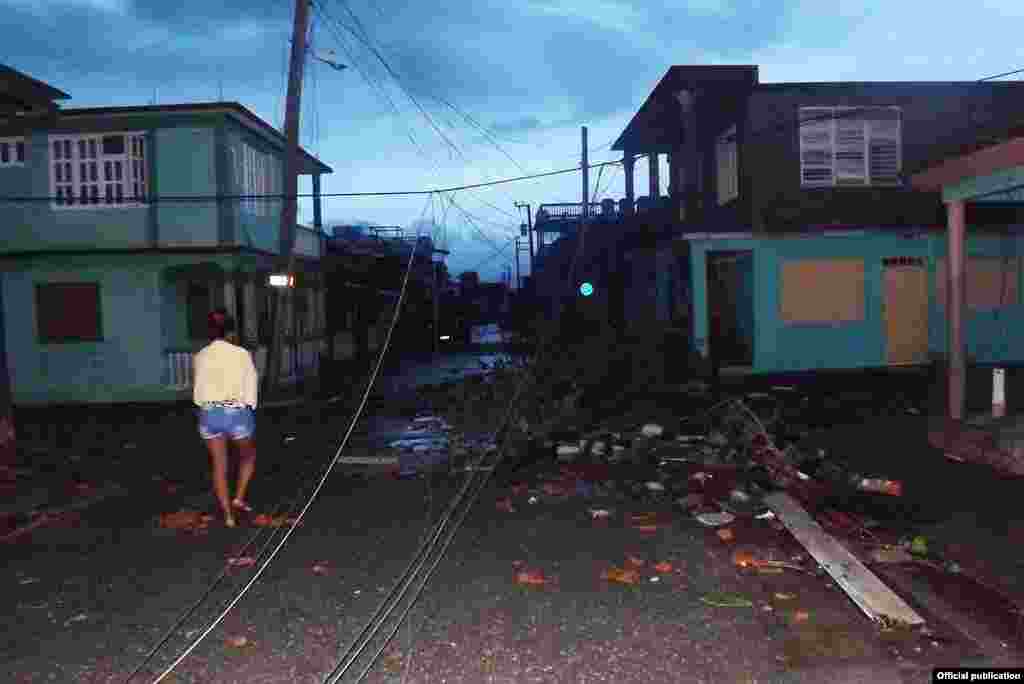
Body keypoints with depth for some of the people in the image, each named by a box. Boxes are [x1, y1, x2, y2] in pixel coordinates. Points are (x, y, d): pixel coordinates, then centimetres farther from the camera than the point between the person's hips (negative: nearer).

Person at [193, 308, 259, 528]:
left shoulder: (200, 356, 0)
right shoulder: (242, 354, -6)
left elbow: (198, 389, 5)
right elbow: (251, 386, -3)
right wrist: (249, 409, 10)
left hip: (209, 413, 2)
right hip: (237, 412, -2)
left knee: (219, 466, 12)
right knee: (248, 455, 24)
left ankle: (228, 515, 16)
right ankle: (239, 498, 13)